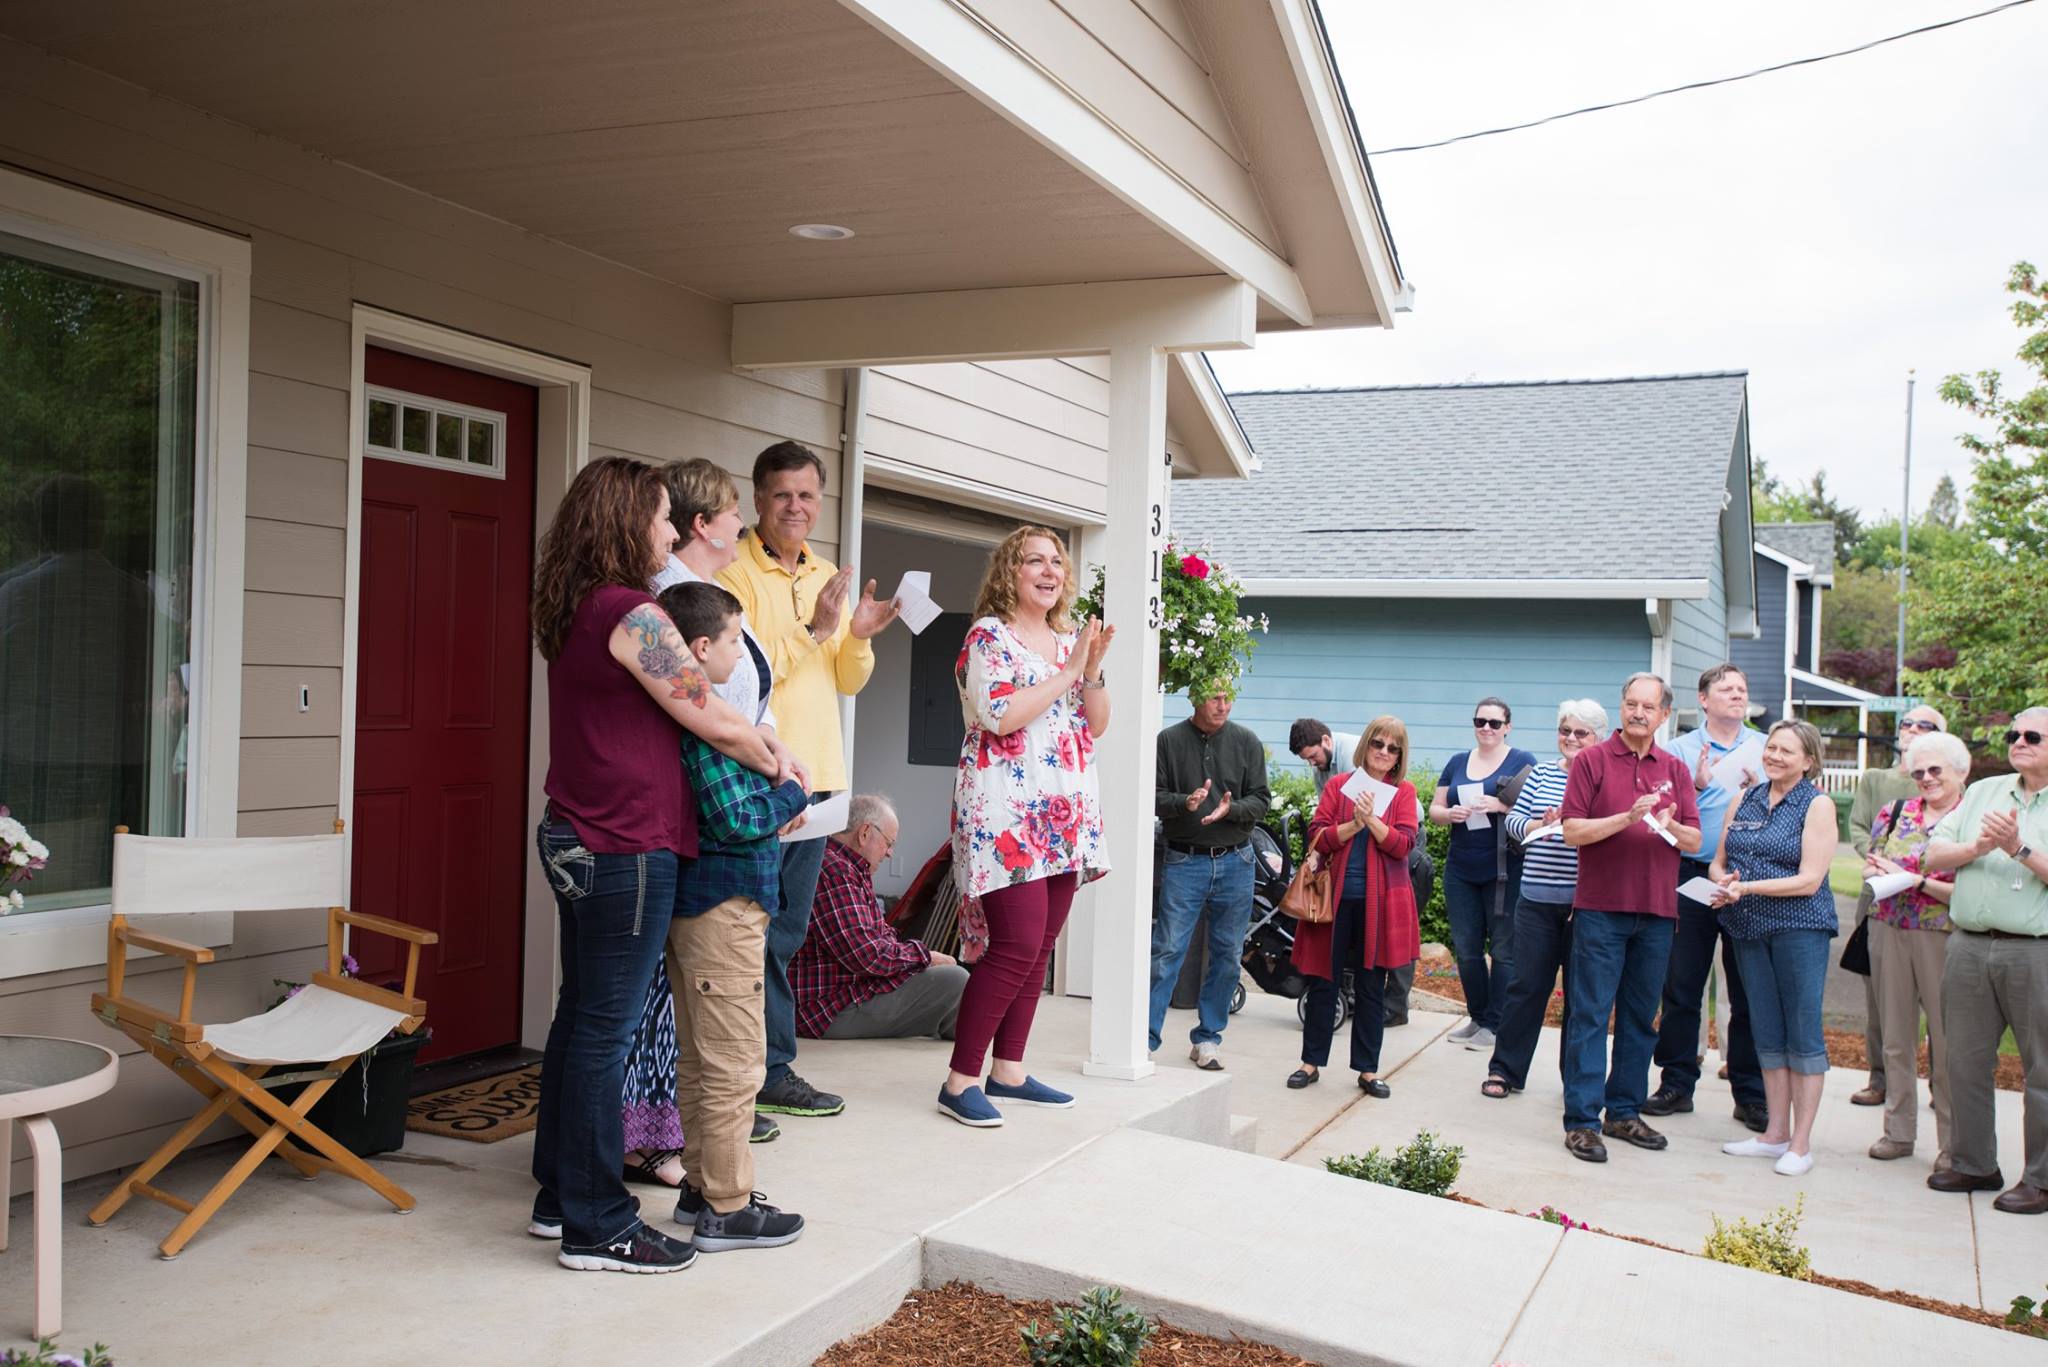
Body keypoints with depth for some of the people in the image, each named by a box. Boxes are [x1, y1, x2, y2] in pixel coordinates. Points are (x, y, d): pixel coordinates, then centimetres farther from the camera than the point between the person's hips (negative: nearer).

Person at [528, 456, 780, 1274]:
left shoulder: (573, 614, 12)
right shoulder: (634, 615, -16)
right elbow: (716, 724, -15)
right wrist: (779, 764, 2)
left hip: (574, 840, 10)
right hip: (626, 850, -10)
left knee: (579, 1016, 16)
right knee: (604, 1030, -2)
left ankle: (559, 1197, 27)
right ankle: (596, 1226, 7)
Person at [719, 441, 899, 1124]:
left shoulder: (827, 577, 16)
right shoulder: (734, 570, -7)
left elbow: (847, 682, 18)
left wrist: (858, 638, -2)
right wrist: (813, 630, -19)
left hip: (815, 776, 8)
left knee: (785, 929, 14)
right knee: (759, 929, -4)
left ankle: (762, 1071, 24)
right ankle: (770, 1070, 7)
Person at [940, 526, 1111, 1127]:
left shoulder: (1069, 639, 17)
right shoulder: (989, 636, -4)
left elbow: (1097, 726, 14)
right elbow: (1000, 716, -18)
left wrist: (1093, 670, -2)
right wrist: (1068, 672, -13)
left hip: (1066, 816, 8)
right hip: (1006, 812, -8)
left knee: (1039, 949, 8)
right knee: (1016, 947, -14)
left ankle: (1008, 1071, 18)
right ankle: (960, 1081, -6)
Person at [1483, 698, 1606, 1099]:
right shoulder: (1540, 774, 10)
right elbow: (1513, 819, 8)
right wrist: (1540, 825, -11)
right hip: (1537, 899, 2)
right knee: (1527, 984, 5)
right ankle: (1504, 1069, 15)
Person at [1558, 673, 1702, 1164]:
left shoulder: (1675, 769, 12)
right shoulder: (1592, 760, 0)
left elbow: (1694, 842, 8)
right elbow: (1572, 830, -7)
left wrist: (1669, 826, -13)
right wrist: (1627, 818, -19)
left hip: (1657, 910, 4)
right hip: (1601, 907, -4)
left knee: (1640, 1017, 10)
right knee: (1590, 1015, -4)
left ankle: (1624, 1113, 20)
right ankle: (1581, 1120, 0)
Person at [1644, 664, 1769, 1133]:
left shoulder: (1766, 748, 9)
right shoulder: (1680, 750, 7)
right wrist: (1696, 785, -18)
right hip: (1692, 876, 0)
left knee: (1749, 991, 4)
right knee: (1681, 987, 4)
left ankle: (1751, 1094, 14)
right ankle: (1677, 1082, 15)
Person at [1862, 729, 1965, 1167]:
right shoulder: (1895, 812, 11)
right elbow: (1870, 866, 15)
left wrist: (1917, 881, -17)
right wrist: (1878, 873, -7)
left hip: (1943, 936, -4)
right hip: (1889, 930, 4)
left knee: (1946, 1040, -1)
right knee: (1896, 1036, 10)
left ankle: (1952, 1142, 9)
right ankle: (1898, 1130, 20)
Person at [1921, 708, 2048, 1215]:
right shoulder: (1982, 792, 15)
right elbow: (1933, 856, 9)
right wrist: (1977, 848, -8)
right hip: (1968, 945, 5)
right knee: (1966, 1062, 10)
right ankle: (1973, 1164, 23)